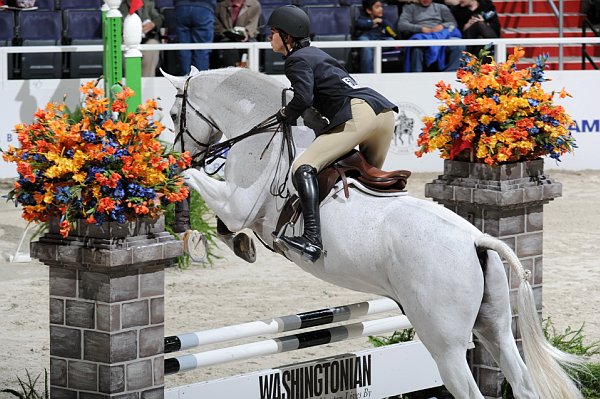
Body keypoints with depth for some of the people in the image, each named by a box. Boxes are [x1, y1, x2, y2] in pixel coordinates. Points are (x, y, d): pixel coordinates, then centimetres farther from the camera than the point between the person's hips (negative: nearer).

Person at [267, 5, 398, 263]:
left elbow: (303, 98, -13)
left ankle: (312, 239, -35)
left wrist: (284, 116, 5)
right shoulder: (315, 53, 31)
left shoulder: (297, 60, 3)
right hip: (385, 110, 10)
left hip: (358, 113, -10)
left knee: (304, 167, -18)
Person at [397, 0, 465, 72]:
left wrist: (442, 26, -8)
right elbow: (401, 25, 5)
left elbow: (453, 23, 16)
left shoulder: (441, 7, 27)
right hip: (421, 37, -2)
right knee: (416, 49, -42)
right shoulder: (409, 8, 20)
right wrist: (421, 28, -10)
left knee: (459, 46, -32)